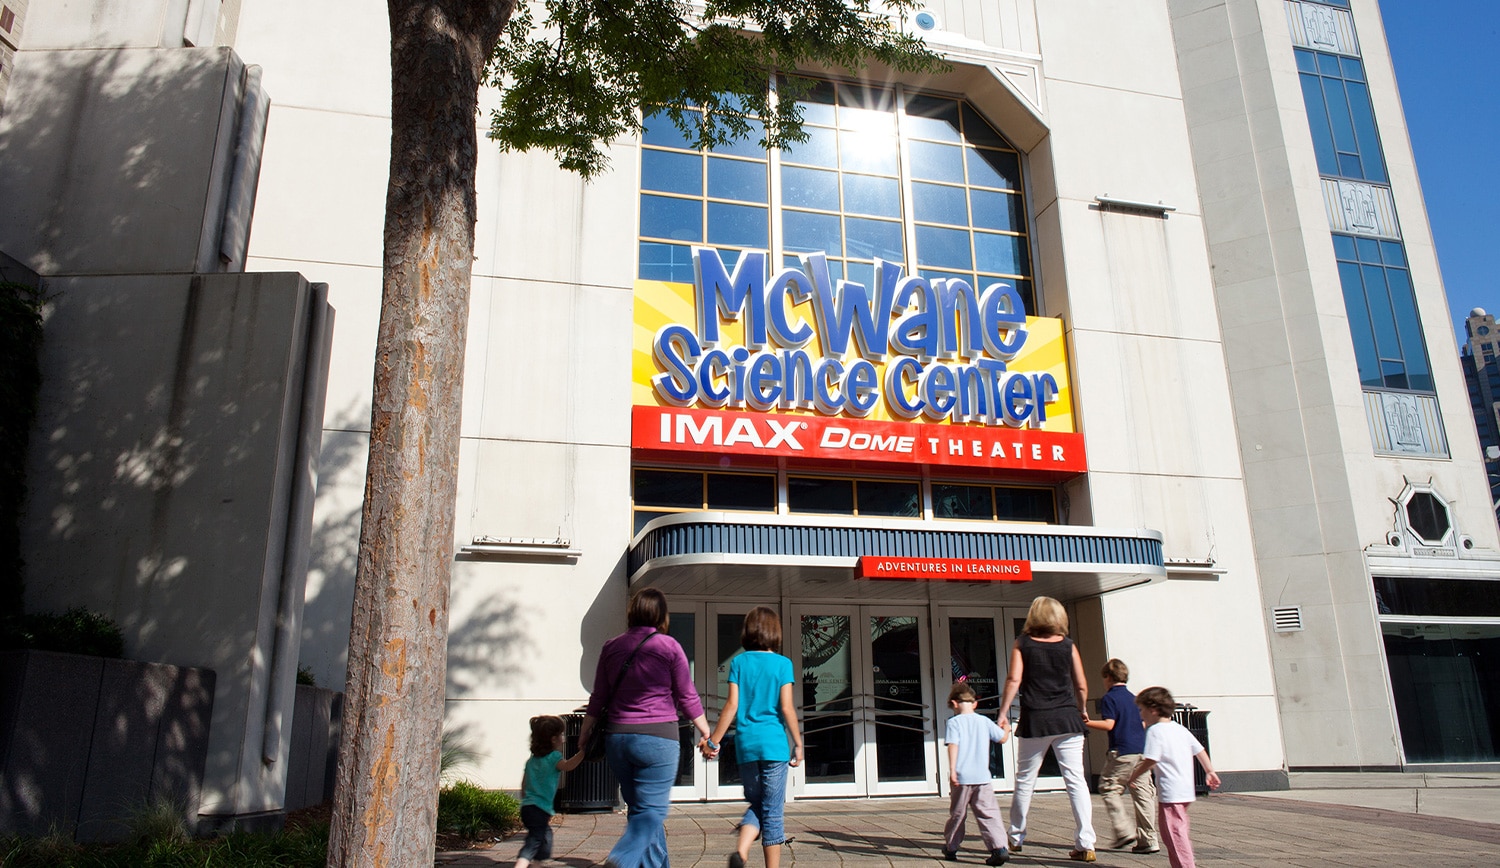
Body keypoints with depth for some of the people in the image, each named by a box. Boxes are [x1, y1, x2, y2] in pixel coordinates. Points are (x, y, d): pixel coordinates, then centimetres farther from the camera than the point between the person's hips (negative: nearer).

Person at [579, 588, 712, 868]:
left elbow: (597, 699, 10)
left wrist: (584, 738, 21)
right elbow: (687, 697, 0)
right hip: (657, 737, -5)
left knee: (639, 809, 17)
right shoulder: (668, 646, -4)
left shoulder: (611, 647, 7)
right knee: (651, 812, -3)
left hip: (617, 738, 5)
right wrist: (707, 734, 10)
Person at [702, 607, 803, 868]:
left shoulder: (738, 662, 4)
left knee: (755, 805, 17)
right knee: (772, 812, 6)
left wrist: (713, 740, 4)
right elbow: (787, 707, -6)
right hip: (774, 744, -2)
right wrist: (798, 743, 1)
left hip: (746, 744, 3)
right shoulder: (782, 663, -1)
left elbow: (732, 705, -1)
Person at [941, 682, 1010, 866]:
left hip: (961, 777, -2)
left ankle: (950, 849, 25)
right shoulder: (985, 721, 8)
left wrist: (952, 770, -17)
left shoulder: (954, 722, -3)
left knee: (957, 814, 12)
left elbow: (953, 745, -14)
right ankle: (999, 847, -15)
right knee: (988, 813, 1)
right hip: (983, 777, 2)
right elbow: (1003, 738, 16)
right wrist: (1004, 727, 38)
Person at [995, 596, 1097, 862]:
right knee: (1076, 780, 1)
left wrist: (1003, 713, -4)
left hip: (1034, 720, -1)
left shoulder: (1022, 644, 2)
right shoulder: (1068, 645, 5)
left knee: (1025, 781, 11)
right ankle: (1085, 845, -3)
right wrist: (1082, 710, 24)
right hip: (1067, 720, 1)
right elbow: (1081, 685, 7)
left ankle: (1016, 839, 20)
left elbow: (1014, 680, -8)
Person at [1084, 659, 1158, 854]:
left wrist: (1085, 722, -11)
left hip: (1121, 752, -7)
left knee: (1109, 788, 3)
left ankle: (1124, 831, -6)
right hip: (1142, 751, 7)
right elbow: (1144, 724, 20)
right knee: (1142, 793, 6)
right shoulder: (1134, 698, 17)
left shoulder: (1109, 698, -5)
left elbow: (1108, 724, -16)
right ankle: (1148, 839, 7)